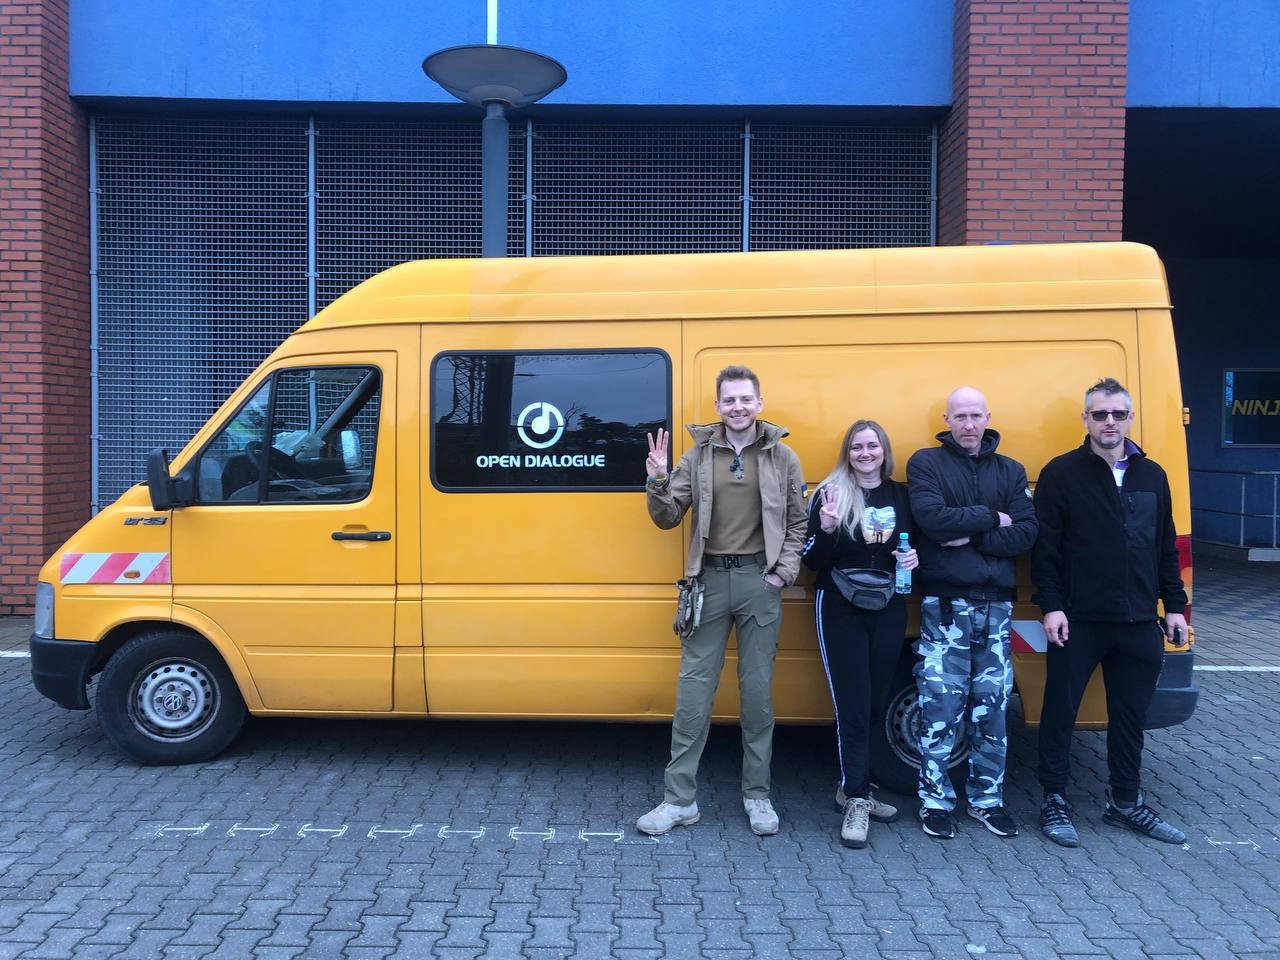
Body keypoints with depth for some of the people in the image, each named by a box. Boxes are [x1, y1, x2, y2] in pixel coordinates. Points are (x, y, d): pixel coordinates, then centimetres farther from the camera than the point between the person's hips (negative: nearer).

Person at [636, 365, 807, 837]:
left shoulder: (782, 456, 4)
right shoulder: (698, 454, 5)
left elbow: (797, 523, 7)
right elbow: (667, 518, 5)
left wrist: (783, 573, -4)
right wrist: (658, 483, -13)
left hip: (759, 581, 0)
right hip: (710, 579, 1)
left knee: (758, 690, 8)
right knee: (693, 689, 2)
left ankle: (757, 794, 22)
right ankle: (679, 798, 11)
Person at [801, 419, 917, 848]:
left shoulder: (901, 495, 6)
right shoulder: (830, 494, -4)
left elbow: (916, 548, 17)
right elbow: (812, 561, -5)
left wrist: (914, 559, -6)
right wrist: (827, 528, -23)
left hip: (889, 612, 4)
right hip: (841, 612, -4)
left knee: (875, 705, 11)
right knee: (853, 708, -7)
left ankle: (853, 788, 27)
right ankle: (857, 802, 1)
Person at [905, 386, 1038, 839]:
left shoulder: (1011, 471, 12)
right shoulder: (926, 463, 2)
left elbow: (1026, 533, 0)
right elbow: (933, 520, -15)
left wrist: (971, 537, -12)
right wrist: (990, 518, -5)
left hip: (996, 603, 3)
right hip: (946, 603, -3)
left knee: (992, 708, 9)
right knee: (941, 708, -1)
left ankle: (987, 798, 22)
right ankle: (936, 800, 12)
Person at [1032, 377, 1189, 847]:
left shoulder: (1152, 475, 10)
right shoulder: (1061, 473, -4)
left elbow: (1166, 548, 14)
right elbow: (1045, 547, -7)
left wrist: (1174, 606, 10)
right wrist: (1051, 605, -13)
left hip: (1138, 622, 5)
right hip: (1077, 620, -4)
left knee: (1130, 716, 14)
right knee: (1060, 712, 3)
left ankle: (1125, 803, 29)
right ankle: (1054, 803, 17)